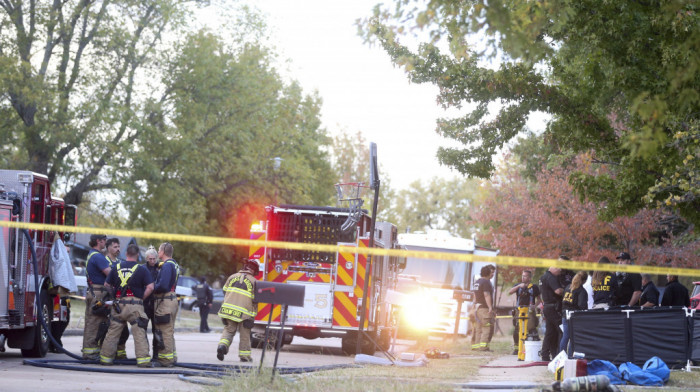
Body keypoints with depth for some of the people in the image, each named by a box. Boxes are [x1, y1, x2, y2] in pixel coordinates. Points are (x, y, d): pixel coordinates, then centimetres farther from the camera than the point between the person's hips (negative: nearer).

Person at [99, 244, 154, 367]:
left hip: (118, 304, 3)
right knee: (139, 333, -1)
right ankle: (143, 360, -6)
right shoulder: (141, 269, -2)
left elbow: (107, 285, 12)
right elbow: (150, 287, -9)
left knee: (112, 332, 10)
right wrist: (141, 298, 2)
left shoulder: (117, 267, 8)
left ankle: (105, 358, 13)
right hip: (135, 304, -3)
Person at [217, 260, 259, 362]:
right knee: (244, 334, 9)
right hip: (243, 312, -3)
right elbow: (255, 300, 0)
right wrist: (253, 316, 10)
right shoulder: (254, 281, 0)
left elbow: (224, 291, 17)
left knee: (228, 330, 13)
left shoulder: (233, 277, 10)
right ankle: (244, 355, 14)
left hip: (228, 308, 3)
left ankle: (222, 345, -12)